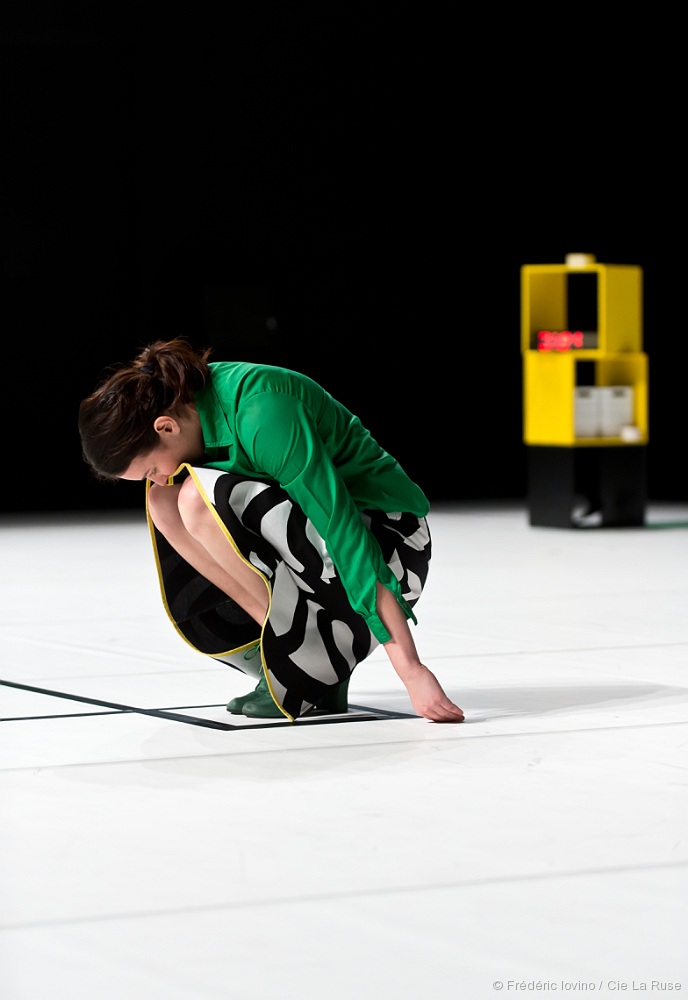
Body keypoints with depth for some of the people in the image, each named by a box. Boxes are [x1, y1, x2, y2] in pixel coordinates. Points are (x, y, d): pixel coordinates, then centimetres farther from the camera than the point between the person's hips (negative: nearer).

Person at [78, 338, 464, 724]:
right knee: (165, 504, -4)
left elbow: (347, 532, -31)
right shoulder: (194, 395, -5)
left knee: (198, 499, -25)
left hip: (388, 545, -8)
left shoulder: (262, 413, -28)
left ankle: (318, 671, -14)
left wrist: (411, 668, -33)